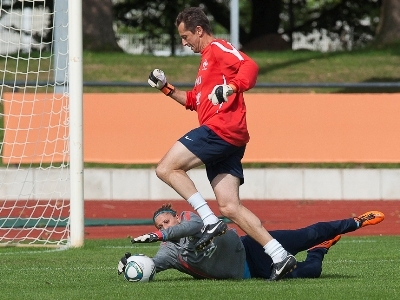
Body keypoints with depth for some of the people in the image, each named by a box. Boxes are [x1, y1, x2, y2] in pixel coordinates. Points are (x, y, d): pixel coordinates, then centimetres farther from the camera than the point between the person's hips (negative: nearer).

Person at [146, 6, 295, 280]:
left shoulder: (218, 48, -1)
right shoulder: (207, 60, 30)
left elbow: (250, 66, -18)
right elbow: (194, 101, 37)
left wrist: (230, 88, -32)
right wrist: (167, 88, 27)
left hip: (220, 129, -10)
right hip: (228, 143, 10)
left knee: (167, 169, -11)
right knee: (230, 207, 0)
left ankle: (211, 222, -18)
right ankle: (280, 256, -6)